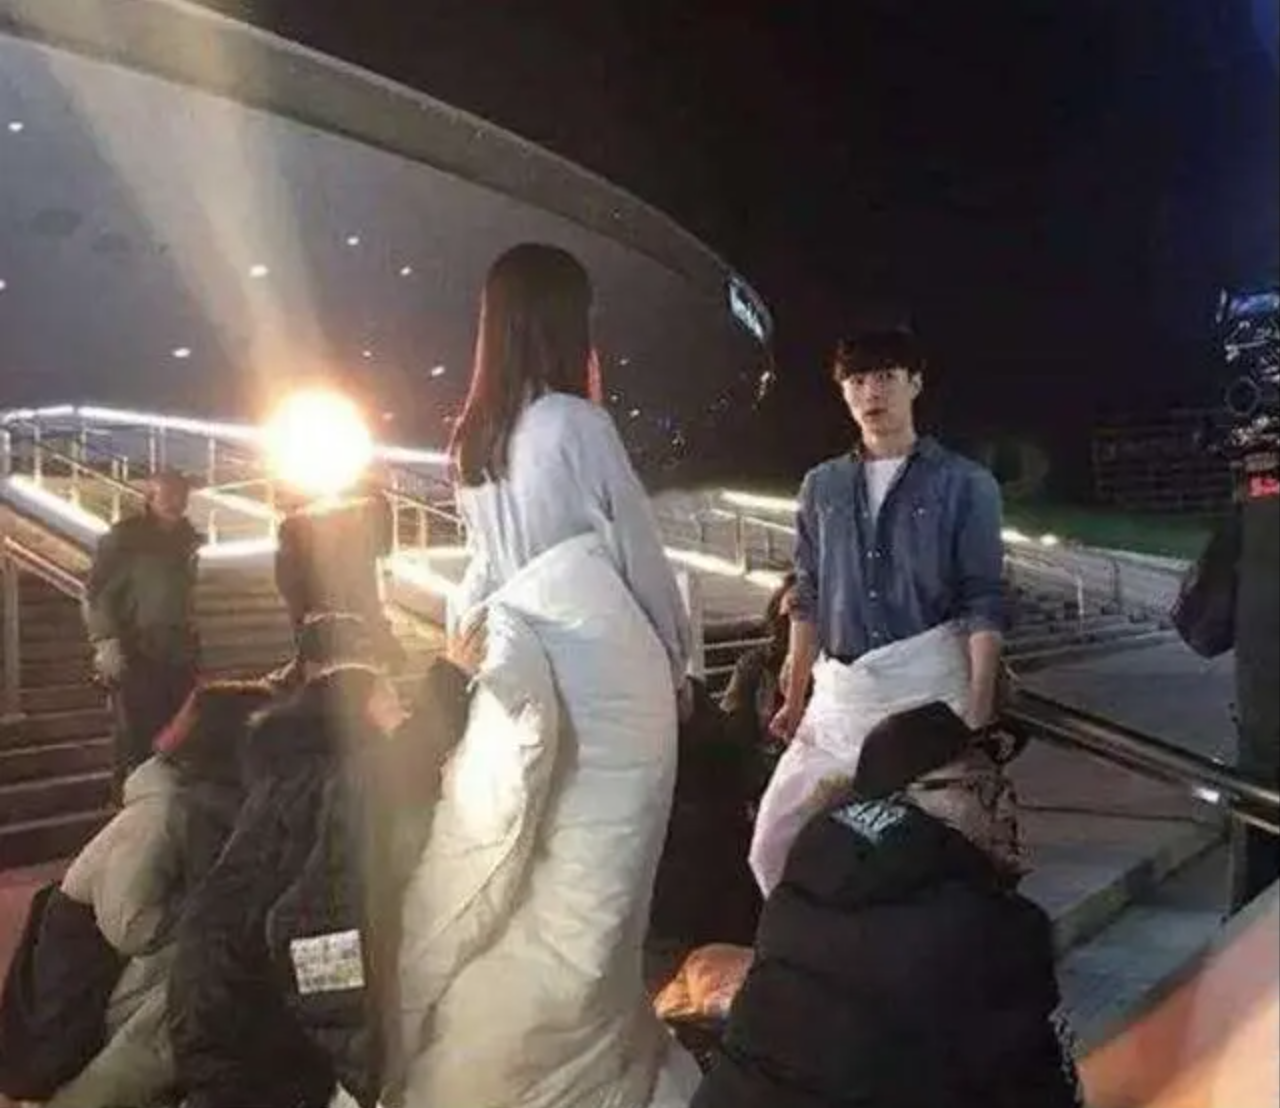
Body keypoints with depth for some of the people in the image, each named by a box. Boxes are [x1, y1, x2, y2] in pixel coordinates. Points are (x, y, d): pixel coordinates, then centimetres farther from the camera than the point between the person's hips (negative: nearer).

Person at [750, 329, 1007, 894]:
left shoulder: (964, 484, 1)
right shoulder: (822, 487, 12)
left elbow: (983, 602, -3)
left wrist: (980, 704, -12)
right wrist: (795, 697, 11)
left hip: (931, 690, -4)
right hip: (839, 694, 4)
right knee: (774, 845, 2)